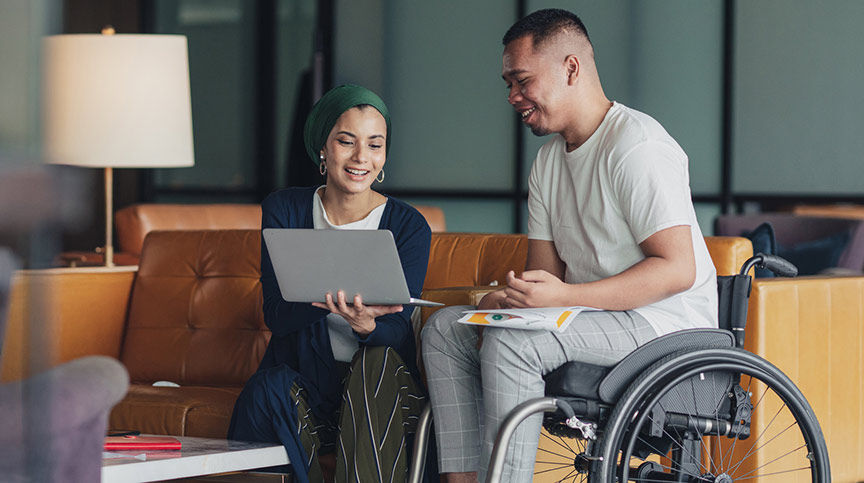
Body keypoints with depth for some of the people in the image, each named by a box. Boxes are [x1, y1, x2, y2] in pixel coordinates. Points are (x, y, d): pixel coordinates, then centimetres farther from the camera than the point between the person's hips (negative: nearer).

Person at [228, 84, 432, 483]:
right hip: (300, 381, 1)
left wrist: (365, 324, -37)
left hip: (379, 391, -1)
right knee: (268, 388, -32)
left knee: (379, 361, -34)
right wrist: (323, 300, -32)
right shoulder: (284, 210, 2)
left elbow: (398, 328, -11)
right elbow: (275, 314, -8)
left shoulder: (408, 226, -2)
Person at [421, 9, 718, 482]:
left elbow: (678, 269, -22)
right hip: (591, 316, 9)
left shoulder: (635, 145, -14)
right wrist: (509, 298, -10)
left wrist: (563, 296, -28)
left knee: (511, 342, -29)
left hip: (662, 319, -9)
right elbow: (546, 273, 15)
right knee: (445, 328, -1)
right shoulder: (548, 160, 15)